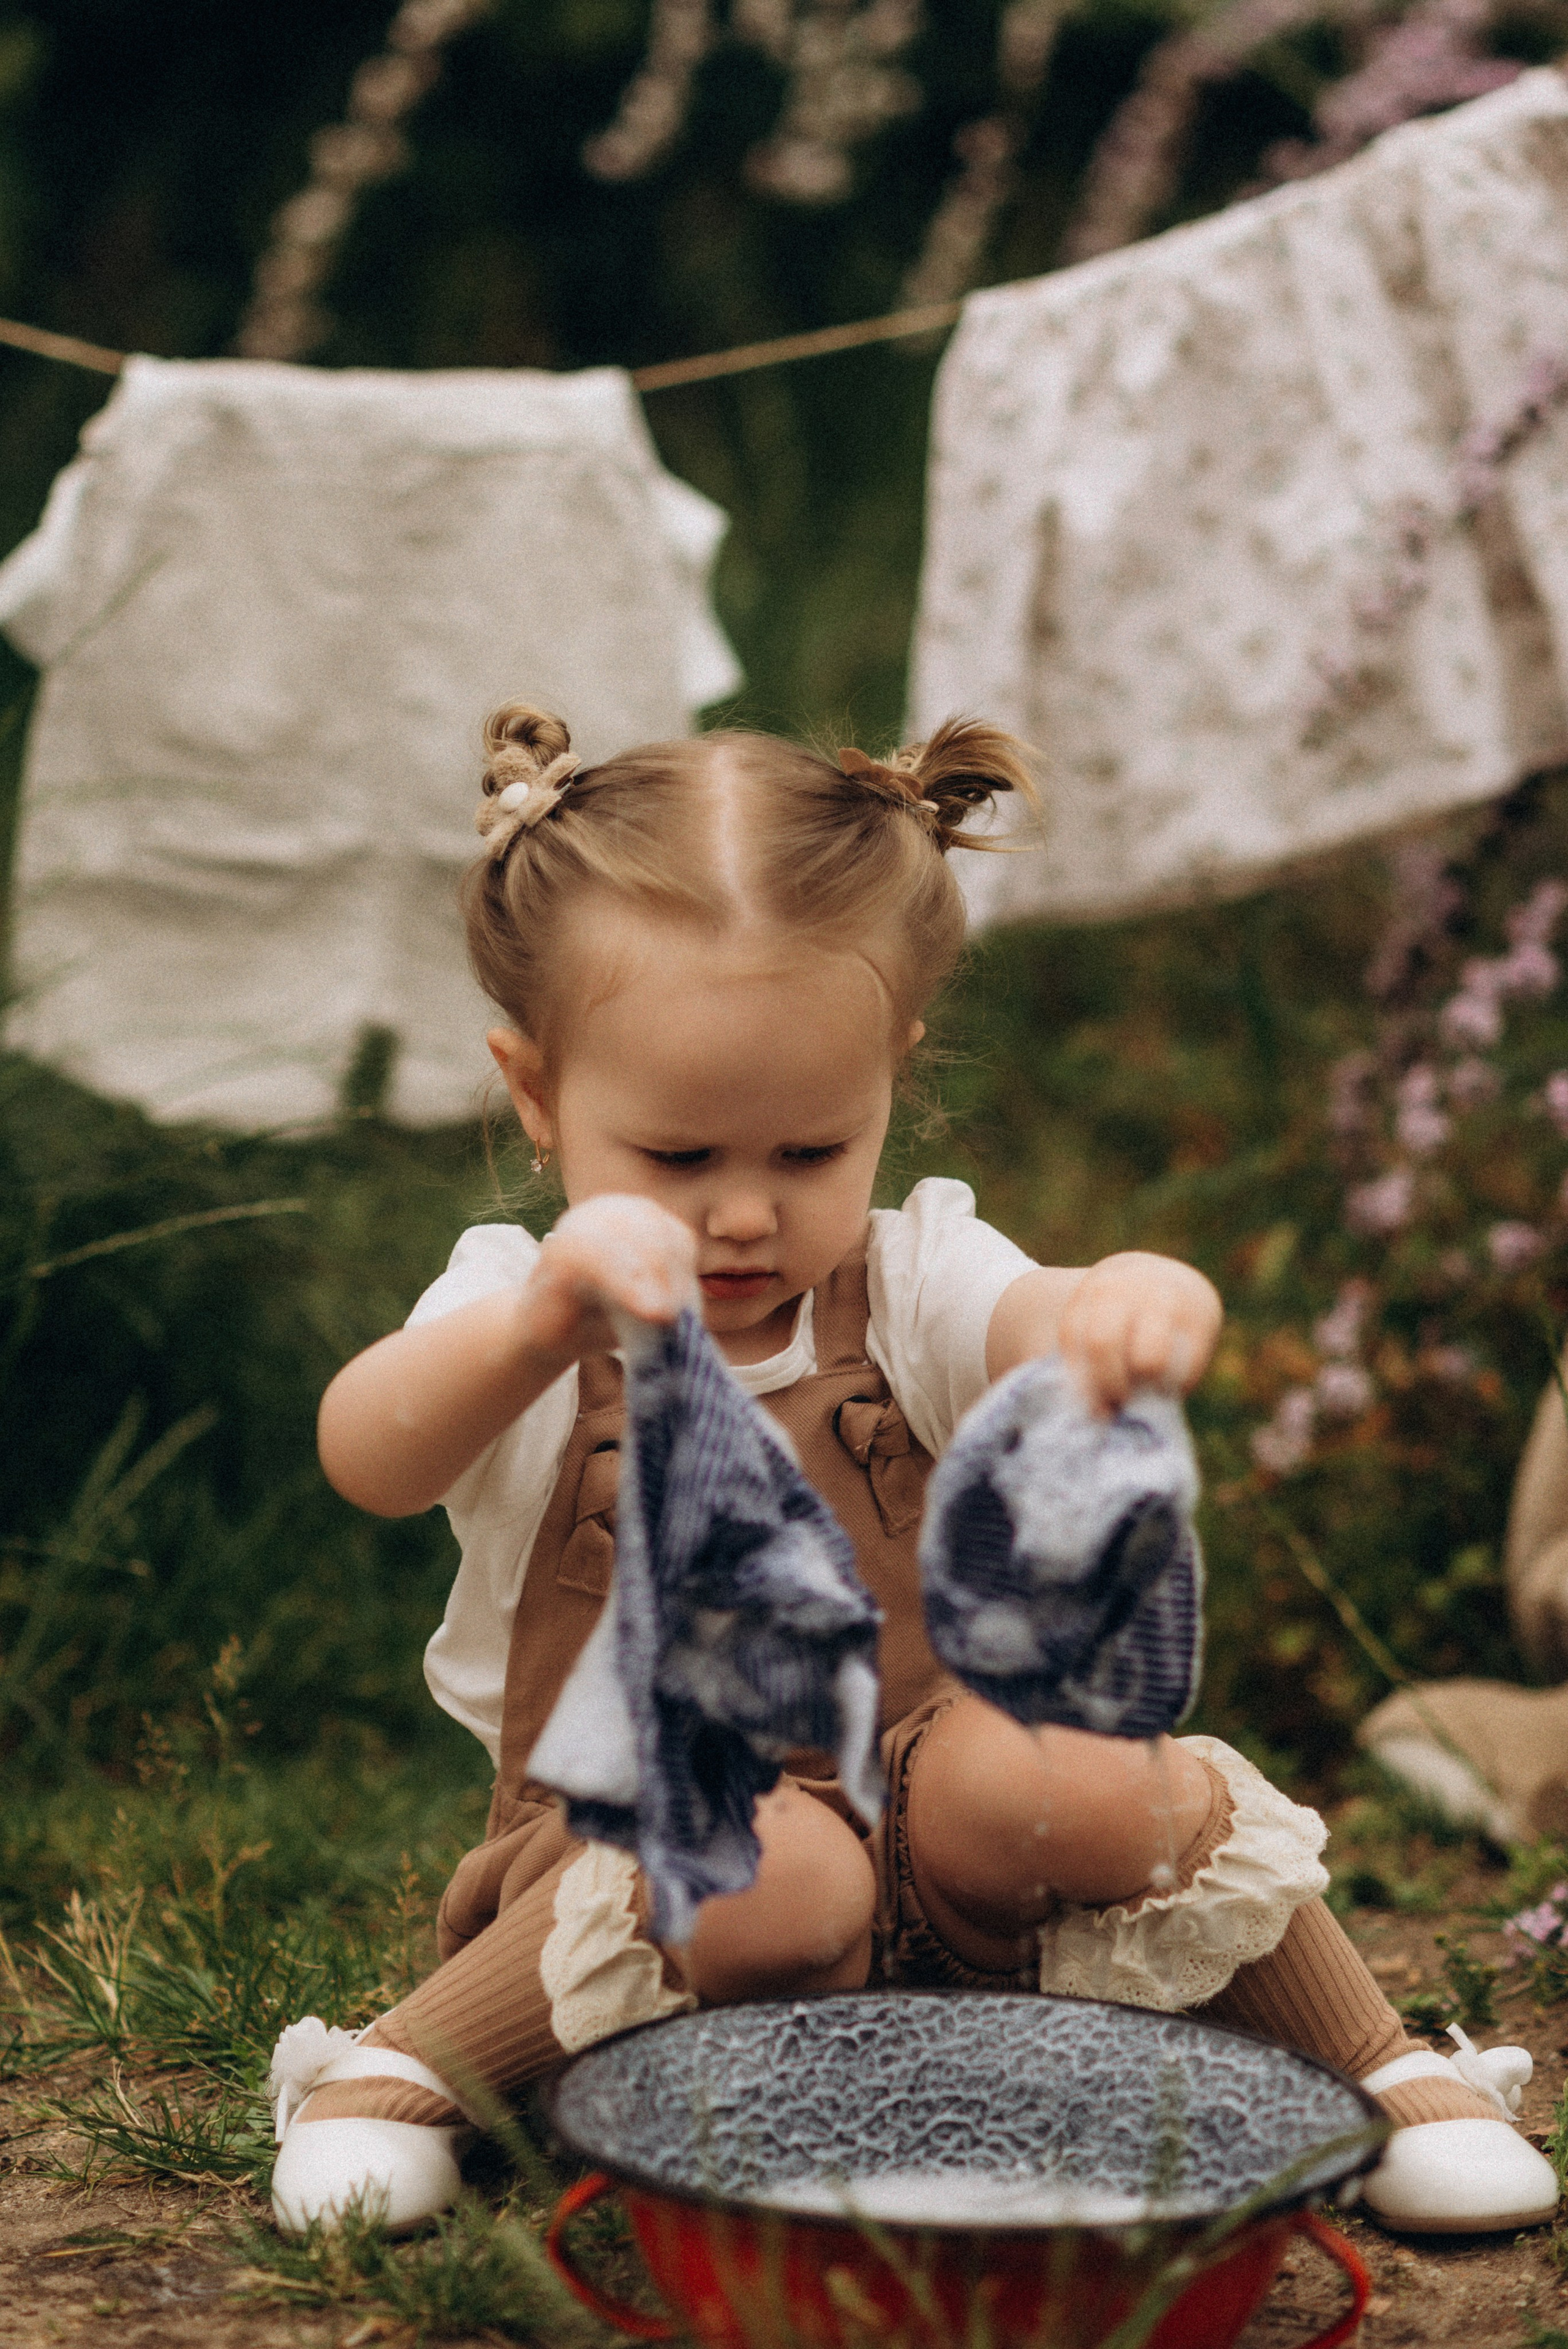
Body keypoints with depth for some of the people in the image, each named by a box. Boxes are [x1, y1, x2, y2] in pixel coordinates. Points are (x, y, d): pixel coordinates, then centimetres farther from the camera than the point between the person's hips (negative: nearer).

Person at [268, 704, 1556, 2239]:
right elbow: (369, 1461, -30)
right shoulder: (516, 1313, -8)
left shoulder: (909, 1285, -2)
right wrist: (544, 1322, -51)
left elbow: (1043, 1332, -24)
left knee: (1052, 1779, -28)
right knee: (766, 1869, -35)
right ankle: (412, 2062, -15)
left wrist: (1143, 1307, -50)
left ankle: (1372, 2062, -6)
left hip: (910, 1818, 3)